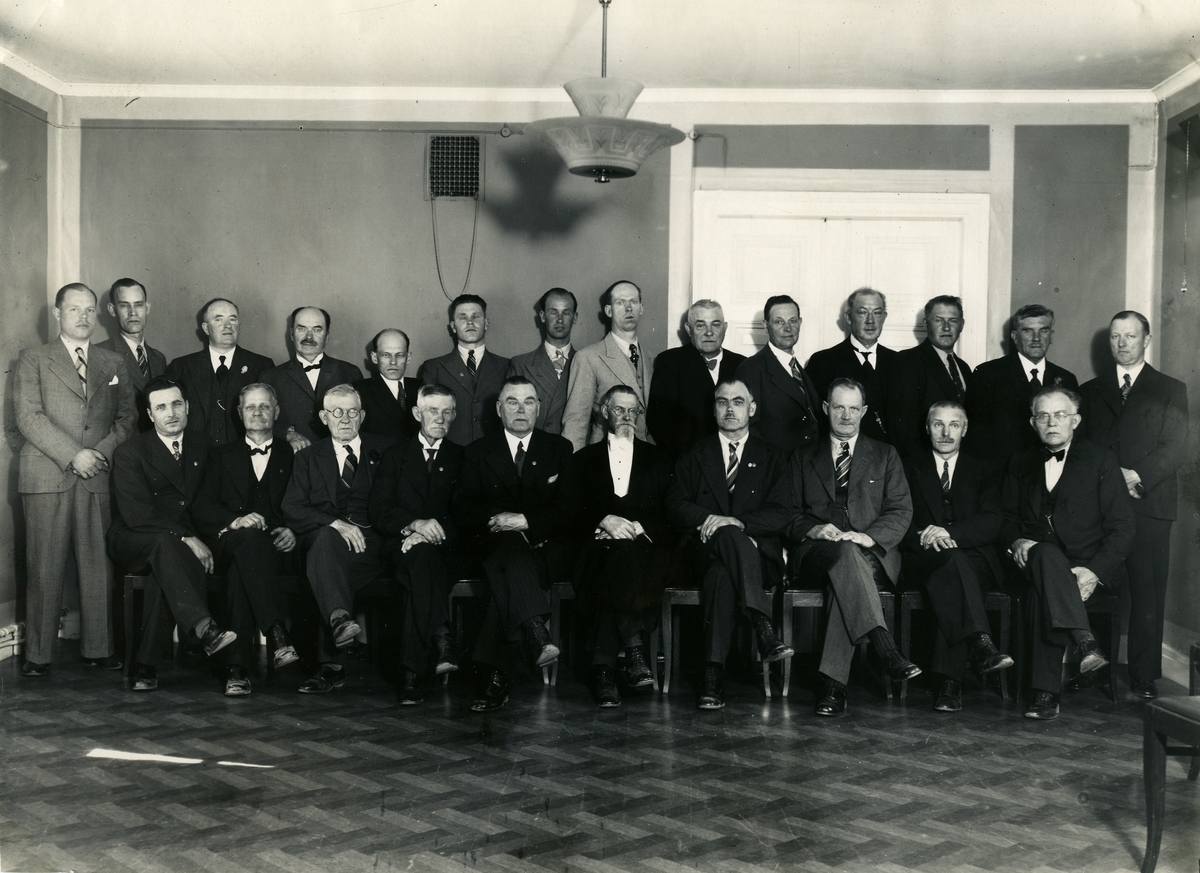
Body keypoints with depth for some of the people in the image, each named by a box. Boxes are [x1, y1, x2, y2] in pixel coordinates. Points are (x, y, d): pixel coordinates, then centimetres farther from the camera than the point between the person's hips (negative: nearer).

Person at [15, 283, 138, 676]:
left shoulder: (114, 364, 17)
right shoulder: (33, 360, 7)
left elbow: (128, 416, 12)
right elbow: (29, 417, -4)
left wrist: (102, 451, -5)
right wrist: (72, 455, -13)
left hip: (98, 478, 3)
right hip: (47, 479, -2)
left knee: (99, 567, 2)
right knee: (44, 569, -2)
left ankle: (98, 647, 11)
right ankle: (38, 654, 6)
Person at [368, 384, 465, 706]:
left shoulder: (462, 458, 20)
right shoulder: (395, 456, 19)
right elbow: (378, 511, 4)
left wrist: (432, 532, -14)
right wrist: (415, 523, -16)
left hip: (444, 547, 0)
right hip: (401, 545, 0)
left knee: (422, 553, -36)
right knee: (422, 555, -37)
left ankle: (412, 672, -42)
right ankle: (441, 642, -49)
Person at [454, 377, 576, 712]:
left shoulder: (559, 449, 15)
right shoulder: (478, 452, 17)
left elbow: (568, 510, 3)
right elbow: (464, 511, 6)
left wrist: (525, 520, -13)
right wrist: (494, 521, -15)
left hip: (548, 549, 0)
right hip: (496, 545, 0)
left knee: (505, 577, -34)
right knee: (512, 549, -38)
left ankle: (494, 676, -42)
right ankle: (536, 635, -56)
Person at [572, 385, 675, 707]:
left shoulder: (657, 459, 23)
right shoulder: (585, 458, 22)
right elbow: (573, 511, 9)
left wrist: (638, 526, -9)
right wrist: (605, 521, -10)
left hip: (645, 546, 0)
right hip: (598, 545, 0)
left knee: (616, 563, -36)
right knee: (611, 563, -36)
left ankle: (605, 669, -38)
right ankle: (633, 649, -38)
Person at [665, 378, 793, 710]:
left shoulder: (772, 458, 17)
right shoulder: (694, 455, 20)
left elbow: (780, 514, 1)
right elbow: (675, 506, 6)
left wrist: (737, 521, -17)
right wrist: (709, 520, -15)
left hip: (758, 554, 0)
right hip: (703, 551, 0)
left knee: (721, 572, -37)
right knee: (730, 536, -37)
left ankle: (713, 674, -41)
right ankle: (763, 629, -45)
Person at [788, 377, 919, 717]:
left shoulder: (885, 456, 19)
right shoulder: (804, 458, 22)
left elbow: (901, 511, 6)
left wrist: (868, 536, -14)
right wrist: (814, 530, -11)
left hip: (872, 553, 0)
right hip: (816, 551, 0)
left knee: (846, 576, -38)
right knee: (844, 554, -38)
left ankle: (834, 683, -44)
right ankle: (886, 649, -51)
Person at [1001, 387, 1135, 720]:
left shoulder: (1101, 461, 5)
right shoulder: (1021, 463, 16)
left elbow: (1122, 527, -1)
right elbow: (1007, 518, 19)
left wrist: (1094, 572, -17)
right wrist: (1017, 542, -7)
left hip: (1086, 566, -2)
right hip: (1034, 559, 2)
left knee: (1043, 590, -35)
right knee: (1047, 555, -36)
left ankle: (1046, 693, -36)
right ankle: (1085, 643, -46)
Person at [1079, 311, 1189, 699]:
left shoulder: (1171, 390, 10)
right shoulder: (1091, 391, 18)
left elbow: (1175, 449, 0)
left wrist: (1136, 476, -13)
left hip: (1148, 504, -2)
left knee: (1147, 592, -3)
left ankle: (1145, 675, 2)